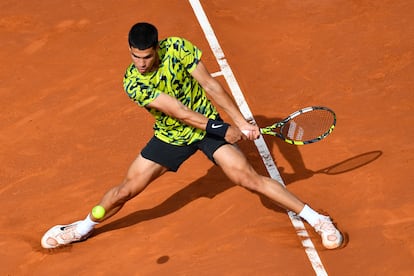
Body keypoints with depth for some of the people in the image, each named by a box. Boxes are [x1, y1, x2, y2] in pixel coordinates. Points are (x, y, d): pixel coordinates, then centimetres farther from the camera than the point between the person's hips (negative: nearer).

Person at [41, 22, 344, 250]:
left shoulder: (177, 48, -22)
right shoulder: (133, 83, -24)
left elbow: (210, 85, -15)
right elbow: (178, 112, -26)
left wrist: (241, 121, -18)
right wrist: (223, 130, -25)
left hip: (209, 125, -1)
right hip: (170, 137, 1)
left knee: (250, 178, -14)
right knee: (126, 190, 3)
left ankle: (316, 219, -6)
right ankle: (83, 227, 30)